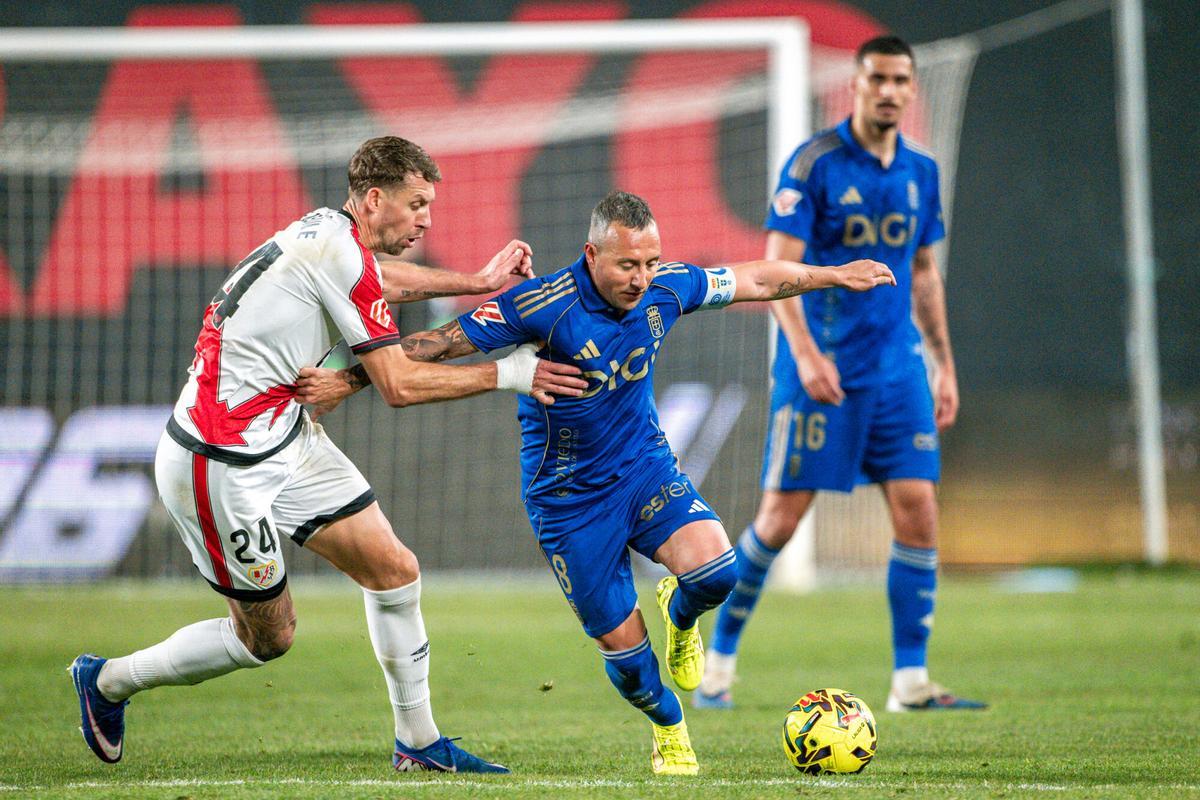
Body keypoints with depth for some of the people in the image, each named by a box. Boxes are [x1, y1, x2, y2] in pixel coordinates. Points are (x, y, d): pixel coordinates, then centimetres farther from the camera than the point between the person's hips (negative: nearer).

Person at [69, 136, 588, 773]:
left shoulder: (327, 232, 5)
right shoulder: (340, 254, -22)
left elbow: (378, 278, 32)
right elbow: (399, 385, -19)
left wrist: (478, 282, 33)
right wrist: (505, 374, -11)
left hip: (287, 441, 10)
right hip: (221, 466, -10)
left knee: (395, 571, 5)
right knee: (267, 637, 4)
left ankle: (418, 742, 17)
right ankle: (108, 681, 23)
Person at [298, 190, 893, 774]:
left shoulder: (666, 289, -9)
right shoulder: (539, 306, -24)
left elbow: (755, 280, 8)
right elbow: (440, 343, -19)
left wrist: (835, 275, 16)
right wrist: (348, 380, -23)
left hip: (645, 464, 3)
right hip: (568, 495, -3)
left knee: (714, 570, -24)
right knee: (624, 649, -2)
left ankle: (679, 617, 15)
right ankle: (669, 732, 31)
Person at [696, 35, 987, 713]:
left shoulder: (921, 172, 10)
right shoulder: (814, 163, -8)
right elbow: (778, 267, -12)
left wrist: (945, 365, 17)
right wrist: (805, 352, -23)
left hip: (897, 370, 5)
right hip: (820, 369, -5)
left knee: (919, 510, -4)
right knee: (782, 515, -3)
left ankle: (911, 681, 2)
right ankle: (720, 659, 14)